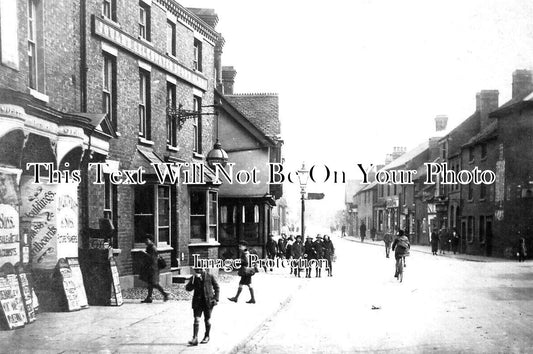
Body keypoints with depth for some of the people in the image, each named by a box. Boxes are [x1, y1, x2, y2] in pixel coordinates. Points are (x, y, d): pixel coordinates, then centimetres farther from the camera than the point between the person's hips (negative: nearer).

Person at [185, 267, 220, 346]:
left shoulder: (210, 277, -5)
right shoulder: (193, 278, 1)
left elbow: (217, 287, 3)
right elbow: (188, 288, -5)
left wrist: (216, 298, -5)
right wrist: (193, 281, -20)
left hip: (208, 301, -1)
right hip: (197, 302, 1)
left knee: (207, 320, 10)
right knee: (196, 319, -8)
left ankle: (207, 337, 28)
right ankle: (195, 339, -12)